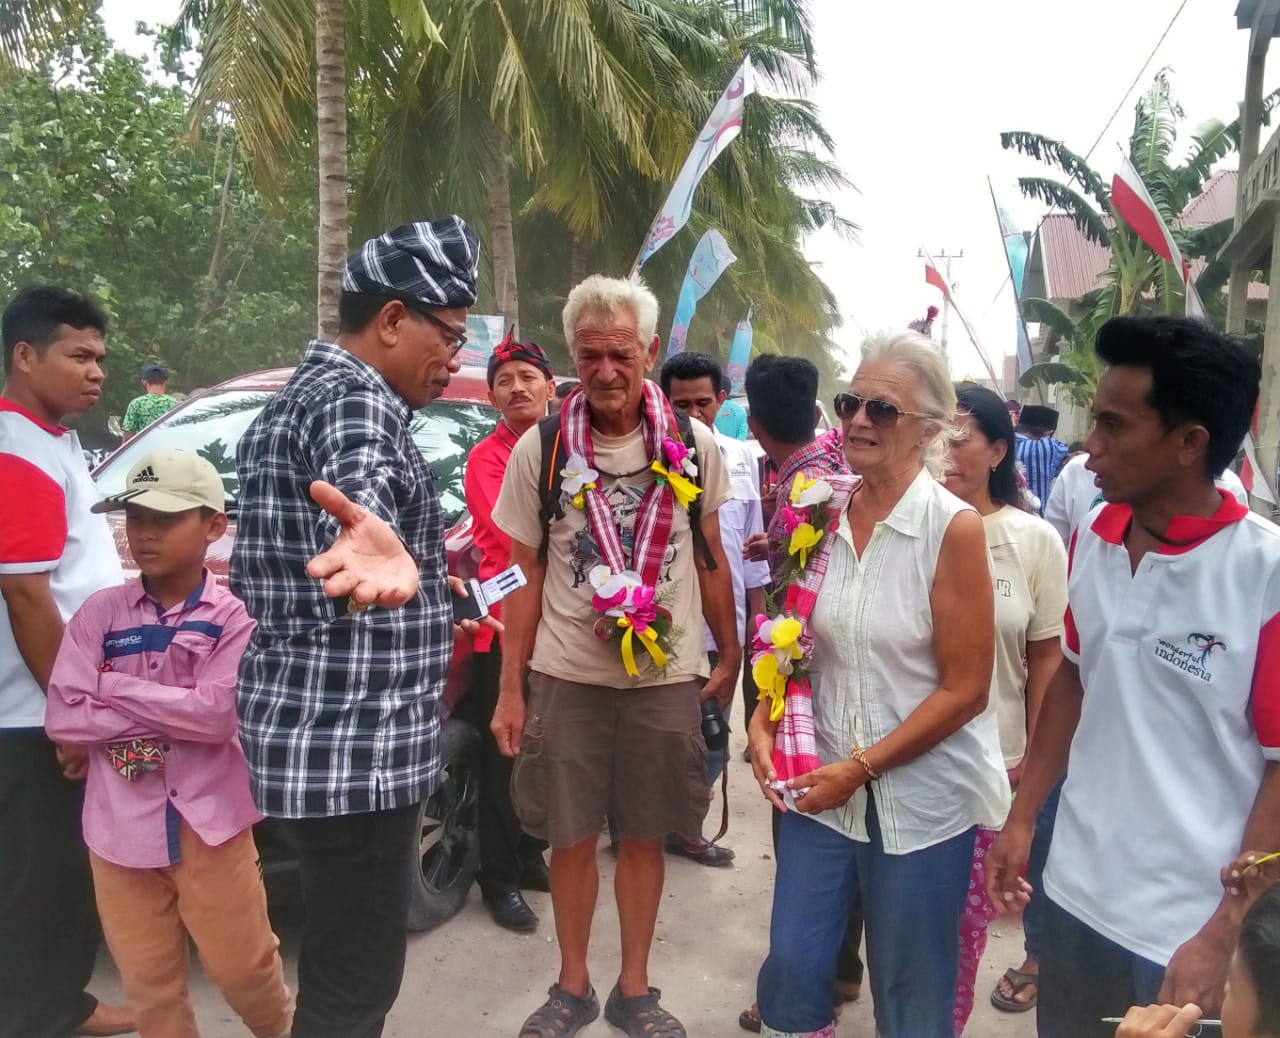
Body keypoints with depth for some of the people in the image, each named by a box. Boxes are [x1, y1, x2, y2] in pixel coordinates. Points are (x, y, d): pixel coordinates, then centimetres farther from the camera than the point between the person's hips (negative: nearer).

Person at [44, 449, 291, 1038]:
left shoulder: (232, 616, -8)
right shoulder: (101, 613, -1)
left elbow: (219, 715, -19)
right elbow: (61, 720, -7)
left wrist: (117, 688, -12)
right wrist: (173, 712, -13)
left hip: (209, 823, -2)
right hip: (120, 828, 3)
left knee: (242, 965, 12)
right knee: (149, 981, 15)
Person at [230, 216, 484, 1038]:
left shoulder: (294, 398, 18)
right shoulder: (356, 396, -15)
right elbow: (359, 486, -40)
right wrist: (379, 543, -61)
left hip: (303, 728, 10)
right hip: (352, 741, -10)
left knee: (341, 963, 23)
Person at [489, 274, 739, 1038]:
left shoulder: (695, 445, -3)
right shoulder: (540, 449, -5)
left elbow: (712, 558, 7)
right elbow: (526, 575, 0)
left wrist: (730, 657, 7)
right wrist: (510, 688, -2)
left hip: (668, 674, 1)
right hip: (566, 675, 0)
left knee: (644, 837, 13)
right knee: (571, 838, 11)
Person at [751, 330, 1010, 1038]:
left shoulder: (953, 528, -14)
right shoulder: (822, 514, -1)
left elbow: (964, 690, -13)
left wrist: (861, 767, -15)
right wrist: (764, 722, -6)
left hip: (923, 796, -3)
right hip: (822, 781, 4)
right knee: (791, 966, 12)